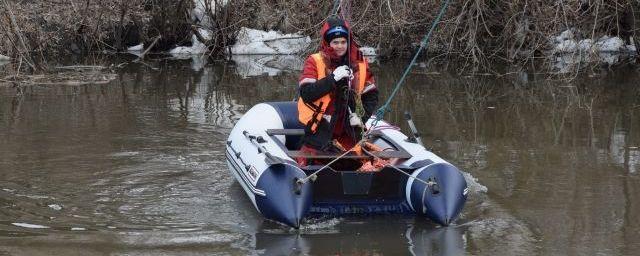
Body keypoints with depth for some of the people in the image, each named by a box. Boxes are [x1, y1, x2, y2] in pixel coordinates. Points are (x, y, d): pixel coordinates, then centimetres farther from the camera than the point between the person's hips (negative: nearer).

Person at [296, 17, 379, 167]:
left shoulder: (360, 64, 4)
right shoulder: (315, 62, -6)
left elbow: (371, 96, 11)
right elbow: (306, 94, -18)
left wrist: (362, 116, -5)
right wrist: (332, 78, -25)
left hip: (348, 134, 3)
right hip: (319, 131, -3)